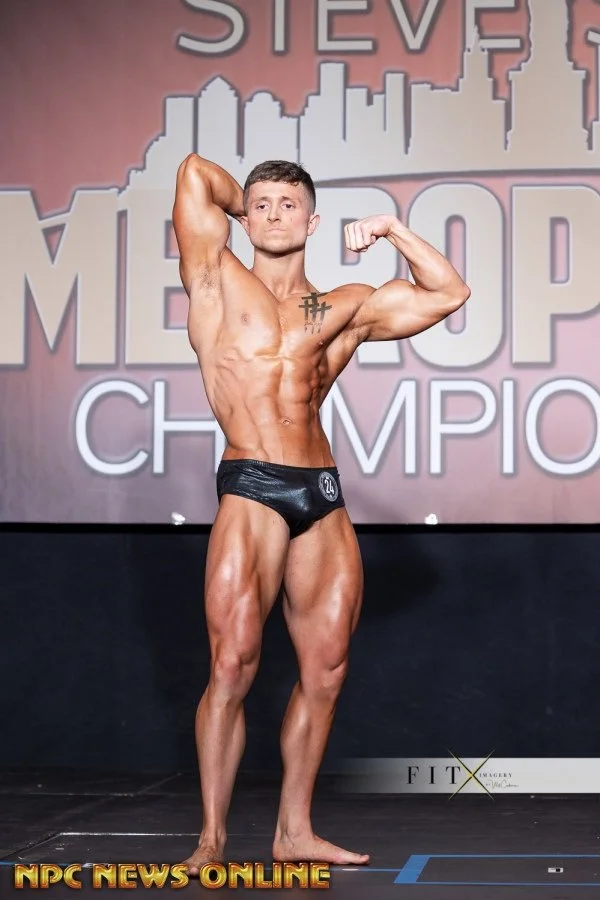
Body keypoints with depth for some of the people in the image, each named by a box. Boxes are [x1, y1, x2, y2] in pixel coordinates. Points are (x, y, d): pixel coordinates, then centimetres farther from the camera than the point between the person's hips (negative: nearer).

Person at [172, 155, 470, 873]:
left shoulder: (348, 309, 18)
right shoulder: (218, 280, 8)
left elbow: (448, 293, 22)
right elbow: (195, 172, 2)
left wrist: (393, 231, 17)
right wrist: (240, 205, 19)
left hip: (325, 496, 5)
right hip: (251, 489, -4)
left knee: (325, 670, 3)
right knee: (233, 664, -12)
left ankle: (294, 831, 13)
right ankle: (212, 838, -5)